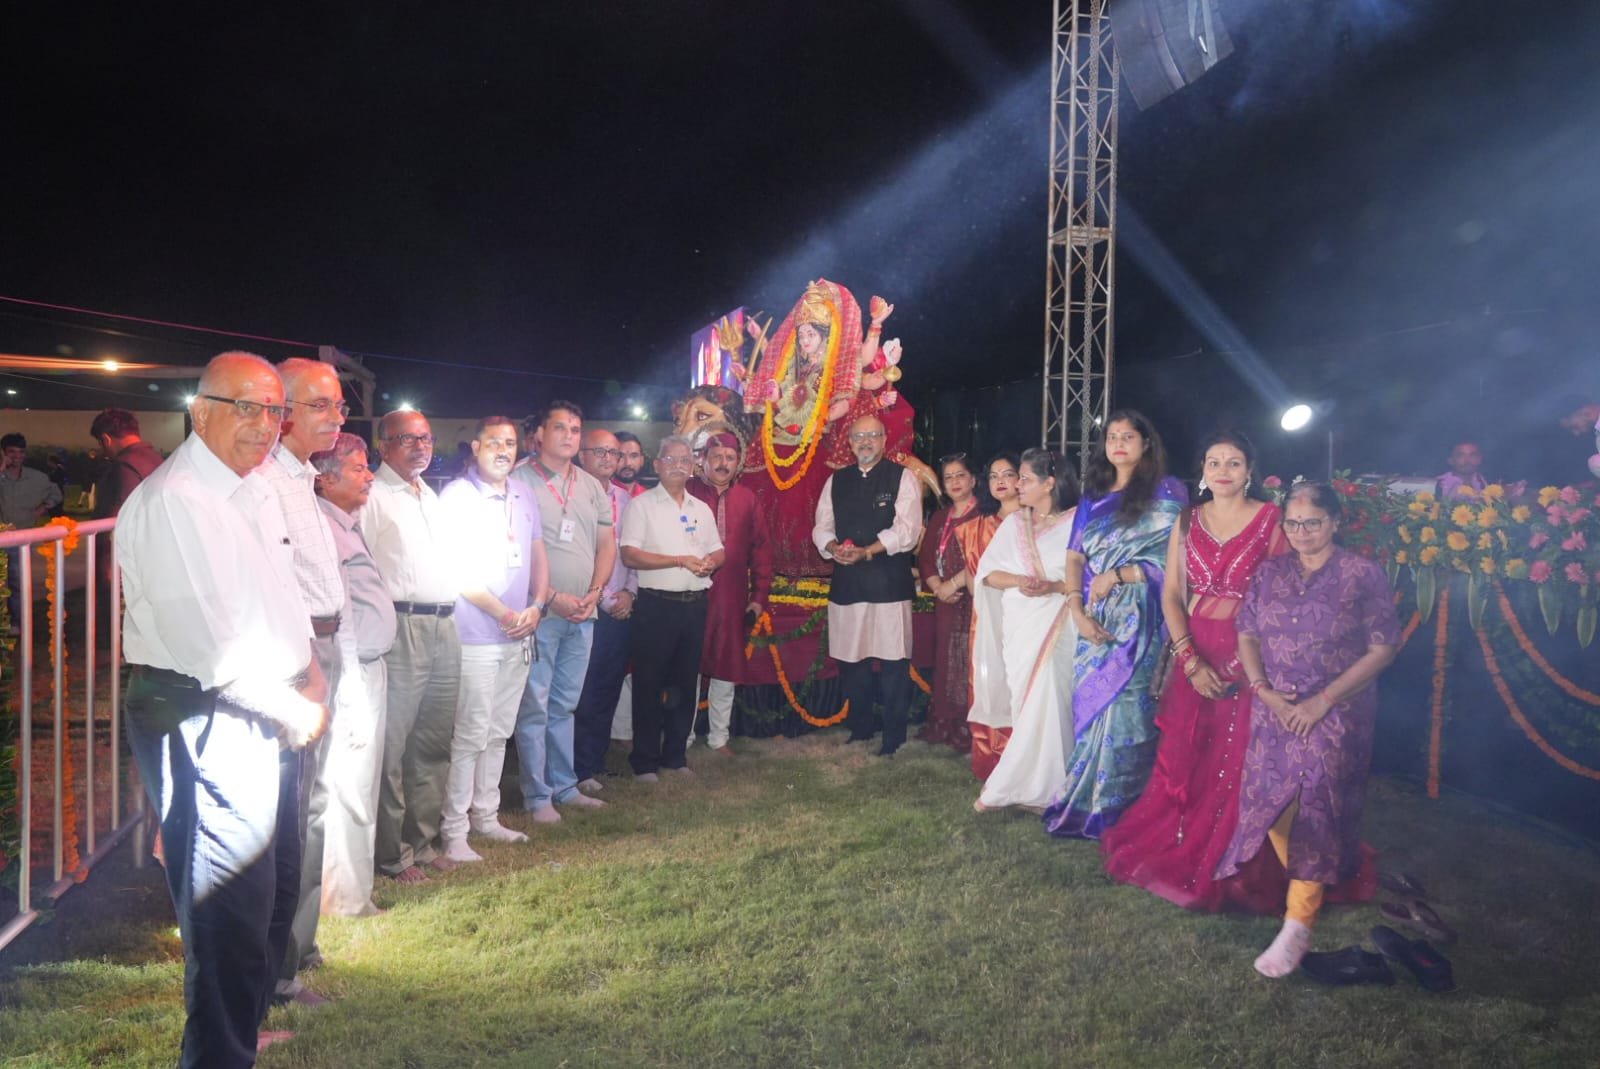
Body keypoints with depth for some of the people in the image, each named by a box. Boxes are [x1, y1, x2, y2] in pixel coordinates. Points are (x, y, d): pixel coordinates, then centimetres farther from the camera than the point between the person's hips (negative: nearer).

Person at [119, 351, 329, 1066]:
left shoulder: (254, 489, 12)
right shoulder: (173, 502, -17)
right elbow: (210, 642, -22)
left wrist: (309, 673, 5)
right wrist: (295, 708, -13)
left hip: (270, 716, 10)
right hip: (205, 724, -10)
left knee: (275, 889, 21)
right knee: (232, 907, -3)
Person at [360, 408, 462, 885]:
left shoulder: (431, 496, 20)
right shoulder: (372, 497, -5)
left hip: (444, 626, 8)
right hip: (401, 628, -8)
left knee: (434, 742, 13)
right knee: (391, 745, -3)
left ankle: (423, 840, 23)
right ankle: (392, 854, 7)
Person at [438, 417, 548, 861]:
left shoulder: (523, 494, 12)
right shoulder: (456, 496, -8)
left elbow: (537, 555, 17)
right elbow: (454, 568, -13)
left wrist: (536, 606, 1)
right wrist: (502, 613, -13)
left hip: (519, 635, 7)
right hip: (475, 636, -6)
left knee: (499, 731, 14)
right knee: (470, 735, -4)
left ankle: (486, 816, 26)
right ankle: (453, 831, 5)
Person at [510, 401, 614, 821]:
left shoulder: (592, 486, 13)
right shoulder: (520, 481, -6)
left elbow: (607, 544, 16)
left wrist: (594, 593, 1)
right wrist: (552, 597, -15)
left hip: (582, 613, 6)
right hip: (540, 611, -6)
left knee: (564, 705, 14)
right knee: (534, 707, -2)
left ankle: (564, 786, 23)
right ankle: (537, 795, 7)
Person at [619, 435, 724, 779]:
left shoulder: (701, 509, 15)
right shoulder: (642, 504, -2)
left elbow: (718, 552, 18)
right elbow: (629, 555, -12)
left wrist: (709, 563, -6)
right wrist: (680, 561, -15)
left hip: (695, 605, 5)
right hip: (656, 605, -5)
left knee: (685, 683, 11)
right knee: (649, 685, 0)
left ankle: (675, 755, 23)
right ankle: (644, 761, 10)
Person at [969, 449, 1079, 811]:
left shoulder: (1076, 523, -3)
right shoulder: (1013, 523, 12)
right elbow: (988, 573, 7)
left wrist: (1053, 586, -20)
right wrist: (1019, 580, -12)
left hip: (1057, 628, -4)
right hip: (1019, 627, 4)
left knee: (1046, 703, -8)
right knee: (1026, 705, 5)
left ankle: (1005, 788, 2)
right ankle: (1035, 788, 14)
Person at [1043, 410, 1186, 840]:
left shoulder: (1164, 493, 0)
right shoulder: (1093, 495, 14)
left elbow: (1173, 559, -8)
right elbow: (1074, 556, 6)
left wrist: (1118, 574, -14)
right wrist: (1077, 609, -8)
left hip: (1137, 619, -5)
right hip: (1095, 621, 5)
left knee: (1124, 706, -6)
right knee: (1089, 706, 7)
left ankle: (1116, 810, 6)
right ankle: (1086, 802, 19)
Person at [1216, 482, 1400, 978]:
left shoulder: (1363, 575, -5)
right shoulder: (1269, 573, 7)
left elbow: (1383, 648, -7)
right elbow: (1246, 636, 11)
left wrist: (1323, 701, -13)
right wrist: (1264, 691, -6)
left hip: (1336, 714, -4)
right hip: (1273, 710, 4)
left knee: (1316, 808, -9)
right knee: (1272, 803, 4)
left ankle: (1298, 925, -3)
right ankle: (1307, 888, 28)